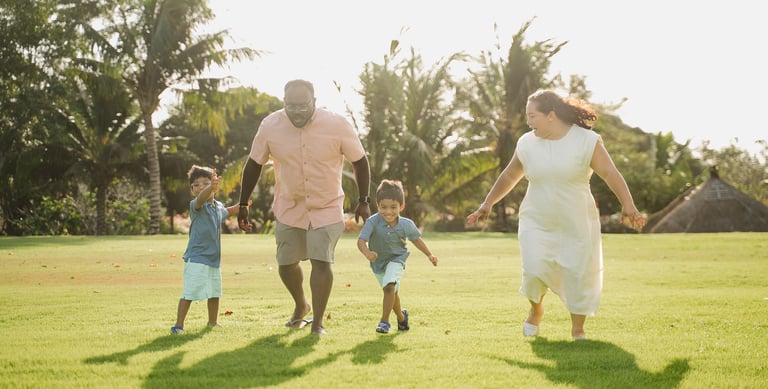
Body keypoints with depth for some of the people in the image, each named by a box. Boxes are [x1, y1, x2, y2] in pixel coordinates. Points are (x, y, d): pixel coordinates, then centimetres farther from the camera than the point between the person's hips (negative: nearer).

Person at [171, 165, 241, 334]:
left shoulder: (218, 206, 11)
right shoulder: (196, 205, -12)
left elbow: (226, 212, 37)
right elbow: (200, 200, -38)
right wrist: (211, 187, -55)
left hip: (214, 258, 7)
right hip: (196, 259, -7)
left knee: (214, 293, 17)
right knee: (189, 293, -10)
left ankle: (212, 322, 33)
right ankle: (179, 324, -3)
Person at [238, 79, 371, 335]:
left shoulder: (337, 125, -18)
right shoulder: (270, 126, -14)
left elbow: (359, 161, -5)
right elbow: (254, 164, 0)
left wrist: (363, 201, -5)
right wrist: (243, 205, 2)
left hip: (327, 208, -2)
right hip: (288, 208, 3)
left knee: (321, 262, -16)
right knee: (286, 264, 10)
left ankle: (317, 322, -4)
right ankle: (301, 307, 39)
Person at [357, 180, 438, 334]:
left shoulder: (406, 225, -23)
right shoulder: (373, 222, -30)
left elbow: (416, 239, -2)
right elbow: (361, 240, -38)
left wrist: (429, 255, 3)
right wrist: (367, 253, -58)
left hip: (396, 259, -2)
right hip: (378, 262, 2)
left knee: (389, 287, -26)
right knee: (393, 293, 20)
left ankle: (384, 320, -11)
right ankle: (401, 316, 47)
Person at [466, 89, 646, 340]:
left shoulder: (587, 141, -9)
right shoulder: (527, 143, 2)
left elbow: (611, 174, -14)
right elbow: (509, 176, 16)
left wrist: (628, 206, -27)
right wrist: (487, 204, 18)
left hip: (577, 225, -1)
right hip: (536, 223, 2)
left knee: (579, 275, -1)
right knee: (534, 270, -15)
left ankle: (577, 329, 21)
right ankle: (536, 311, 17)